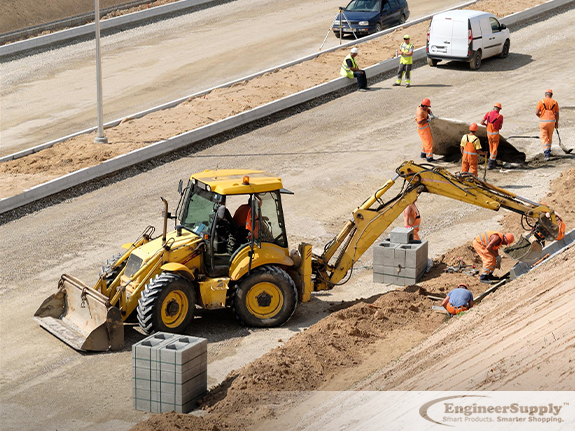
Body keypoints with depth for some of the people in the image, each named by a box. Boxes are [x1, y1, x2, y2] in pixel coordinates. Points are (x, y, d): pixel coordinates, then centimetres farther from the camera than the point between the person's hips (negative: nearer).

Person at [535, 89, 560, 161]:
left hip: (543, 121, -3)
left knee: (544, 138, 0)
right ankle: (548, 152, 32)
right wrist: (557, 123, 14)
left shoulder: (541, 101, -4)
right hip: (551, 121, 3)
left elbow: (536, 112, -9)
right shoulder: (555, 103, 3)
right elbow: (557, 114, 4)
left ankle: (547, 154, -12)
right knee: (550, 137, 21)